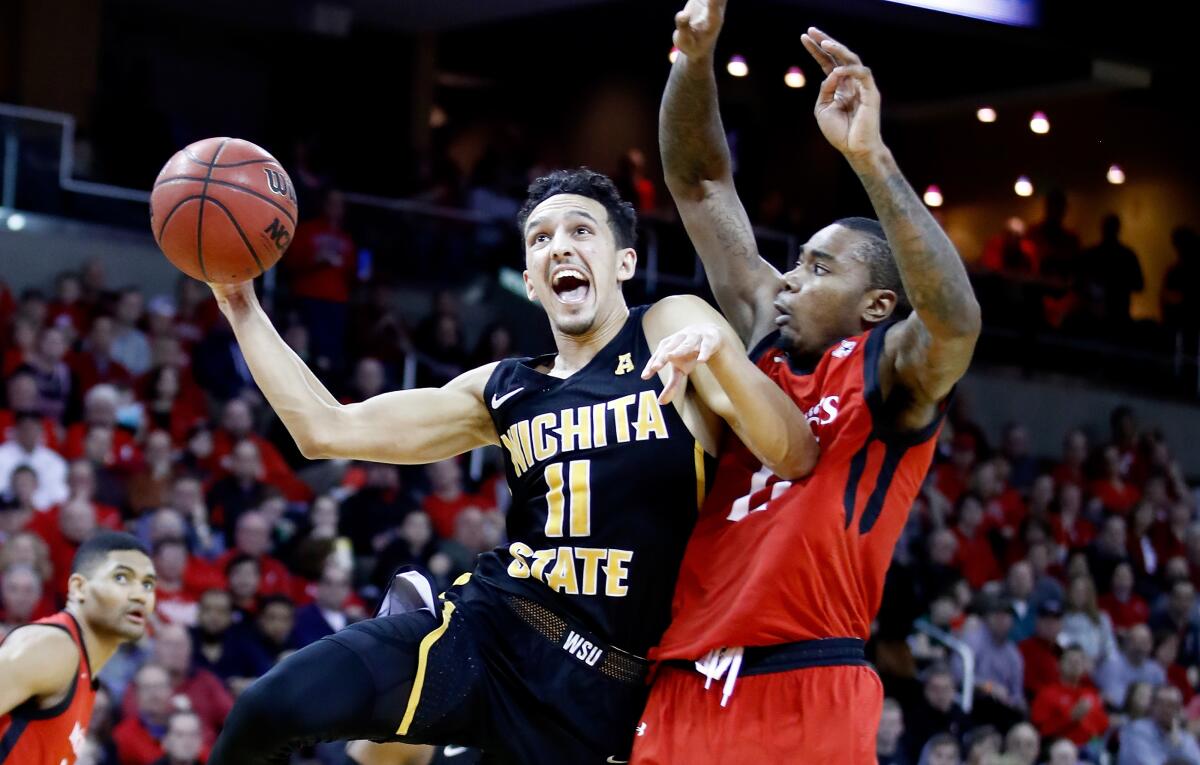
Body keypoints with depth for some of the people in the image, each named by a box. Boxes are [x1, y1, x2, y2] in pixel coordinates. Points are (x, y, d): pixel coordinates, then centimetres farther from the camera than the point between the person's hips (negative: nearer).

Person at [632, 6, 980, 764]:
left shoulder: (889, 374, -1)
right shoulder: (765, 336, 15)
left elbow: (955, 322, -25)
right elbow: (699, 181, 17)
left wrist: (869, 153, -31)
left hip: (805, 696, -6)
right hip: (685, 693, 6)